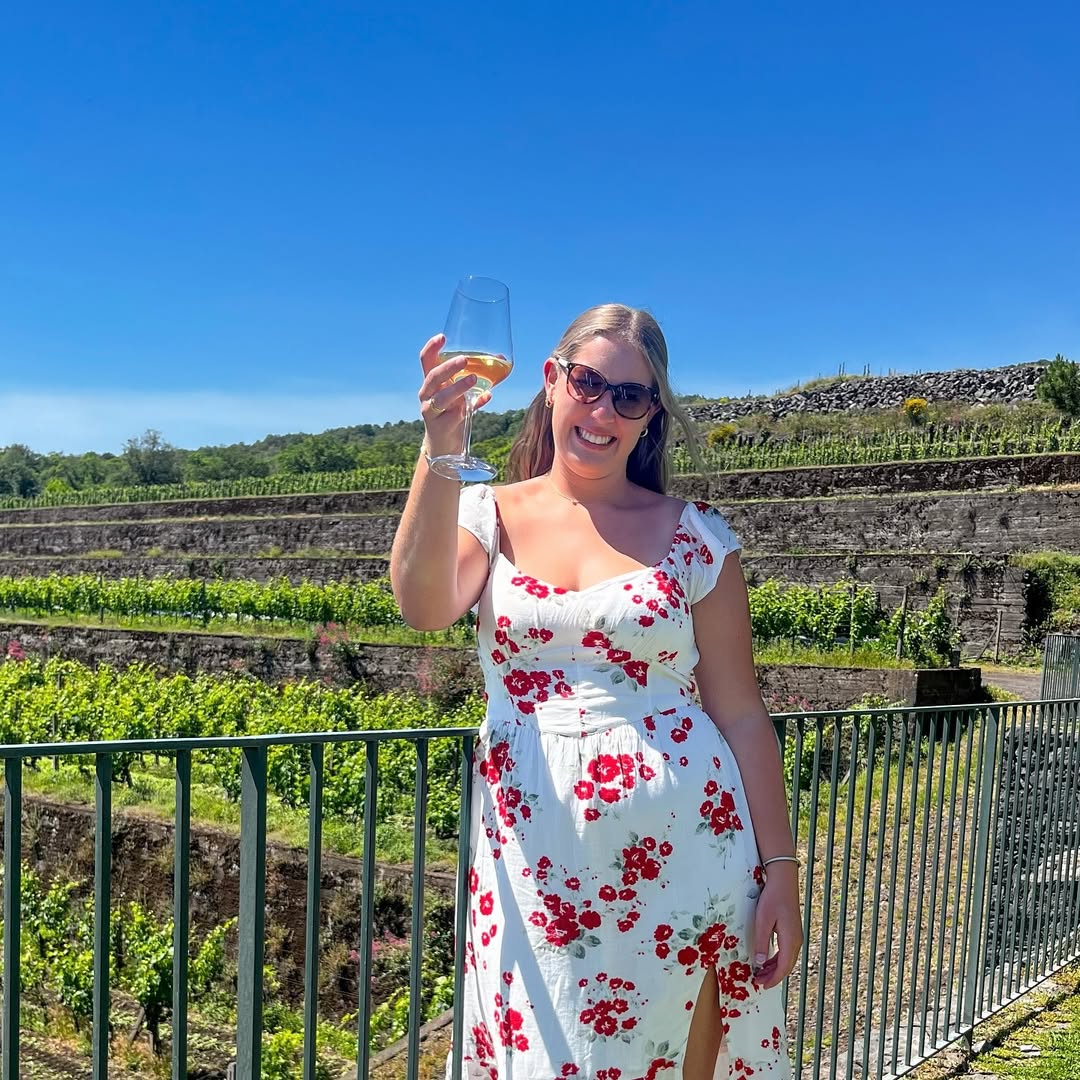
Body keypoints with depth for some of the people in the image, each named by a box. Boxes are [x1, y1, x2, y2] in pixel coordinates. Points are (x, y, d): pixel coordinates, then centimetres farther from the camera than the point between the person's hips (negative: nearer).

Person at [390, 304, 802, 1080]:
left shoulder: (696, 537, 1)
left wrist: (781, 868, -2)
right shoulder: (487, 515, 4)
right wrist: (441, 452, -26)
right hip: (534, 857, 1)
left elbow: (742, 716, 1)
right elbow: (424, 607, -17)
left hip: (680, 851, 0)